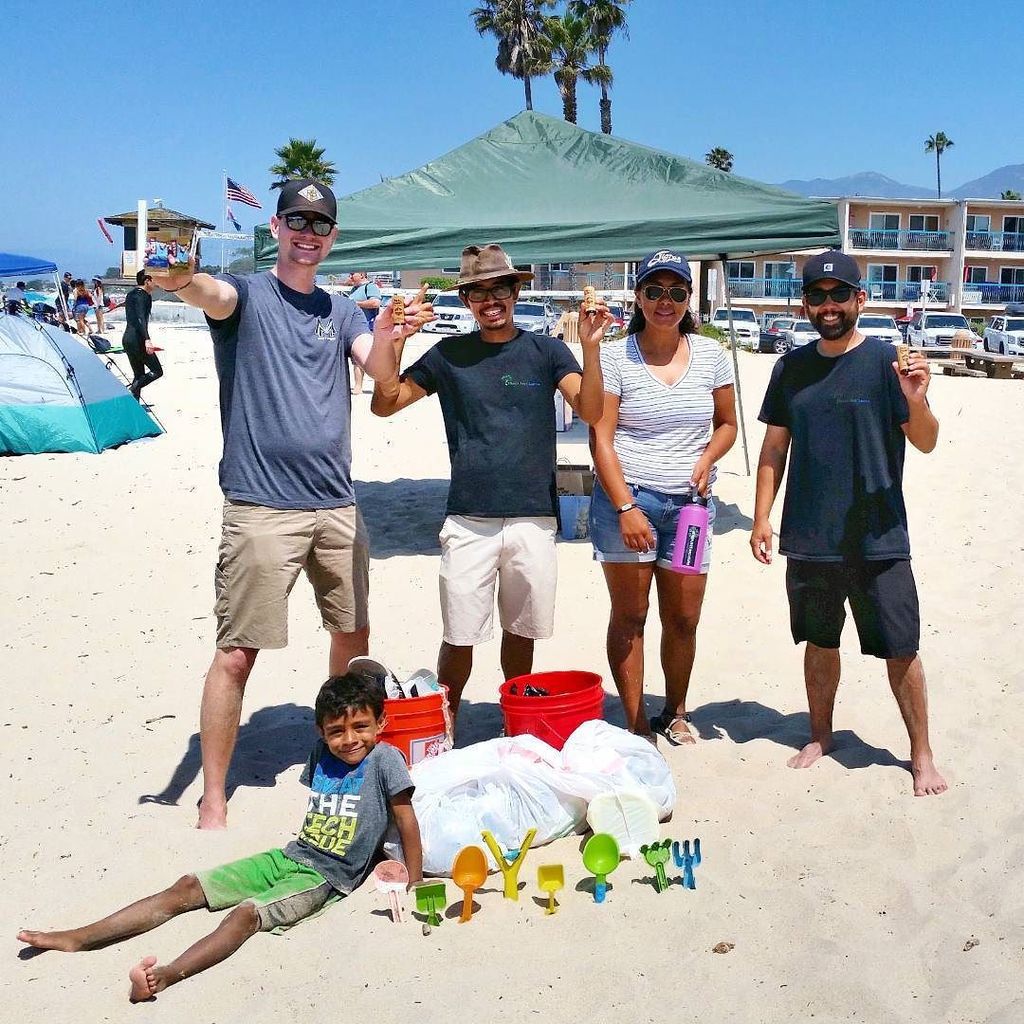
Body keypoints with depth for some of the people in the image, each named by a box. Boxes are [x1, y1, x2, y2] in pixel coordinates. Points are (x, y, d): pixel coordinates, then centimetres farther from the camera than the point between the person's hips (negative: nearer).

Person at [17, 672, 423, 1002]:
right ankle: (79, 938, -6)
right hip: (289, 856, 7)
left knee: (247, 913, -32)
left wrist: (413, 885, -9)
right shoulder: (321, 753, 8)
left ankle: (168, 974, -52)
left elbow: (406, 821, -10)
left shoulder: (384, 759, -12)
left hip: (326, 877, -7)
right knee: (188, 887, -4)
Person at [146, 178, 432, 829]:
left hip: (337, 505, 5)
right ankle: (213, 803, 3)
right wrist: (182, 281, -49)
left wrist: (389, 335, -29)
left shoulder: (342, 312, 13)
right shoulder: (247, 295, 1)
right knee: (237, 653, -6)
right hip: (261, 507, -5)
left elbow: (380, 372, -4)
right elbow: (215, 295, -24)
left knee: (354, 634, 15)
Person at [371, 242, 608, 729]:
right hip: (468, 520, 0)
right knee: (459, 637, 2)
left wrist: (590, 348, -24)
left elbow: (590, 410, -9)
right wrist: (393, 344, -10)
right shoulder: (450, 354, 5)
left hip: (533, 518, 1)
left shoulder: (545, 350, 3)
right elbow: (384, 404, 4)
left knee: (521, 630, 13)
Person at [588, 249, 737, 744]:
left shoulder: (711, 355, 7)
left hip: (689, 503, 3)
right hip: (625, 499, -3)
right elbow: (601, 437, -8)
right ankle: (635, 725, 14)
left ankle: (675, 712, 29)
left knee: (684, 618, 9)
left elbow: (726, 423, 16)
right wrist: (625, 508, -16)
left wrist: (707, 459, -5)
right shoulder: (615, 356, -4)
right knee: (629, 616, 3)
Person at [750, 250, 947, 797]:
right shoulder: (791, 367, 6)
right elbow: (774, 449, 11)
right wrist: (761, 518, 6)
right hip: (809, 540, 3)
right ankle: (819, 736, 33)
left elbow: (926, 443, -8)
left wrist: (917, 403, -28)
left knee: (901, 651, 1)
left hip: (878, 540, -3)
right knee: (819, 643, 16)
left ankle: (922, 755, 17)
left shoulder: (887, 361, -5)